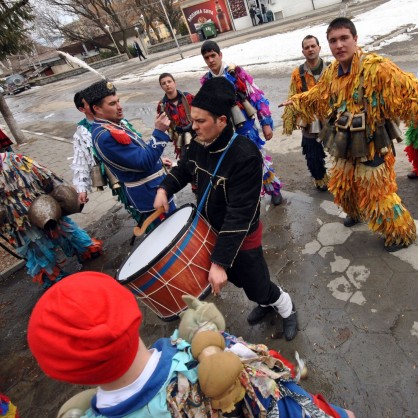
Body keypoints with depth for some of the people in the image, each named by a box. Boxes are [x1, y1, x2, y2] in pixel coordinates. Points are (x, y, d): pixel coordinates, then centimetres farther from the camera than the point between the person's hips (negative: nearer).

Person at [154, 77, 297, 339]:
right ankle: (266, 303, 56)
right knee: (240, 280, 25)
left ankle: (286, 309, 45)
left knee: (257, 285, 11)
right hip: (210, 229, 7)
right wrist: (165, 189, -5)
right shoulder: (199, 144, -9)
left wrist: (220, 262, -33)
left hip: (242, 237, -7)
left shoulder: (246, 156, -32)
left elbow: (239, 216, -34)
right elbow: (185, 168, 14)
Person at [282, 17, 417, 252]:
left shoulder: (376, 67, -22)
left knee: (377, 196, 2)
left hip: (372, 148, -7)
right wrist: (295, 101, 33)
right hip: (347, 148, 7)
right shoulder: (332, 72, 3)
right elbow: (318, 96, 23)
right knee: (342, 188, 23)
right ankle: (357, 213, 55)